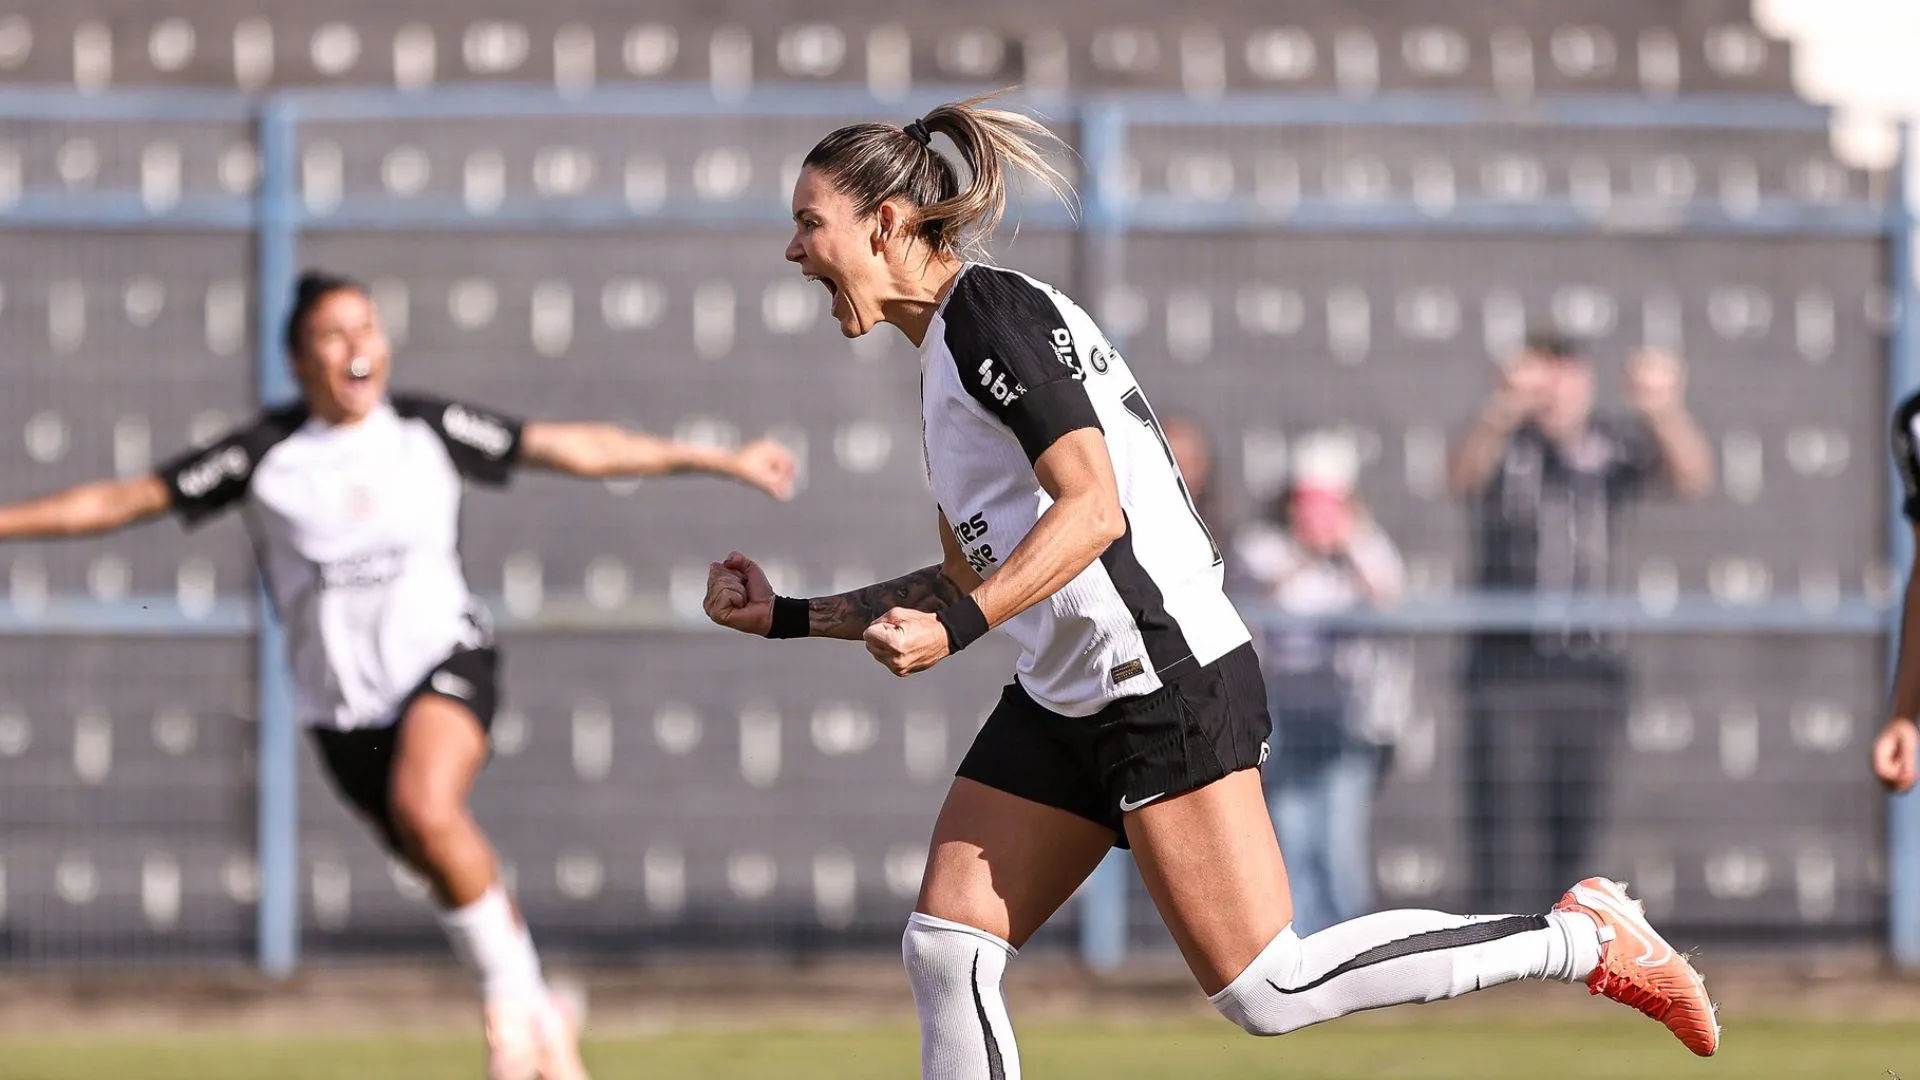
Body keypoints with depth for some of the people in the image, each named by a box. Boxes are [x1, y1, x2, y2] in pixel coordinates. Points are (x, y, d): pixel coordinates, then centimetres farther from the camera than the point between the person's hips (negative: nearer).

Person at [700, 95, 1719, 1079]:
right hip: (1064, 698, 10)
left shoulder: (991, 312, -12)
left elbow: (1093, 508, -22)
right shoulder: (952, 347, 18)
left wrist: (957, 627, -32)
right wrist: (788, 617, 21)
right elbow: (971, 576, 24)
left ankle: (1580, 936, -1)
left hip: (1165, 680, -10)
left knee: (1266, 992, -12)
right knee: (943, 953, 1)